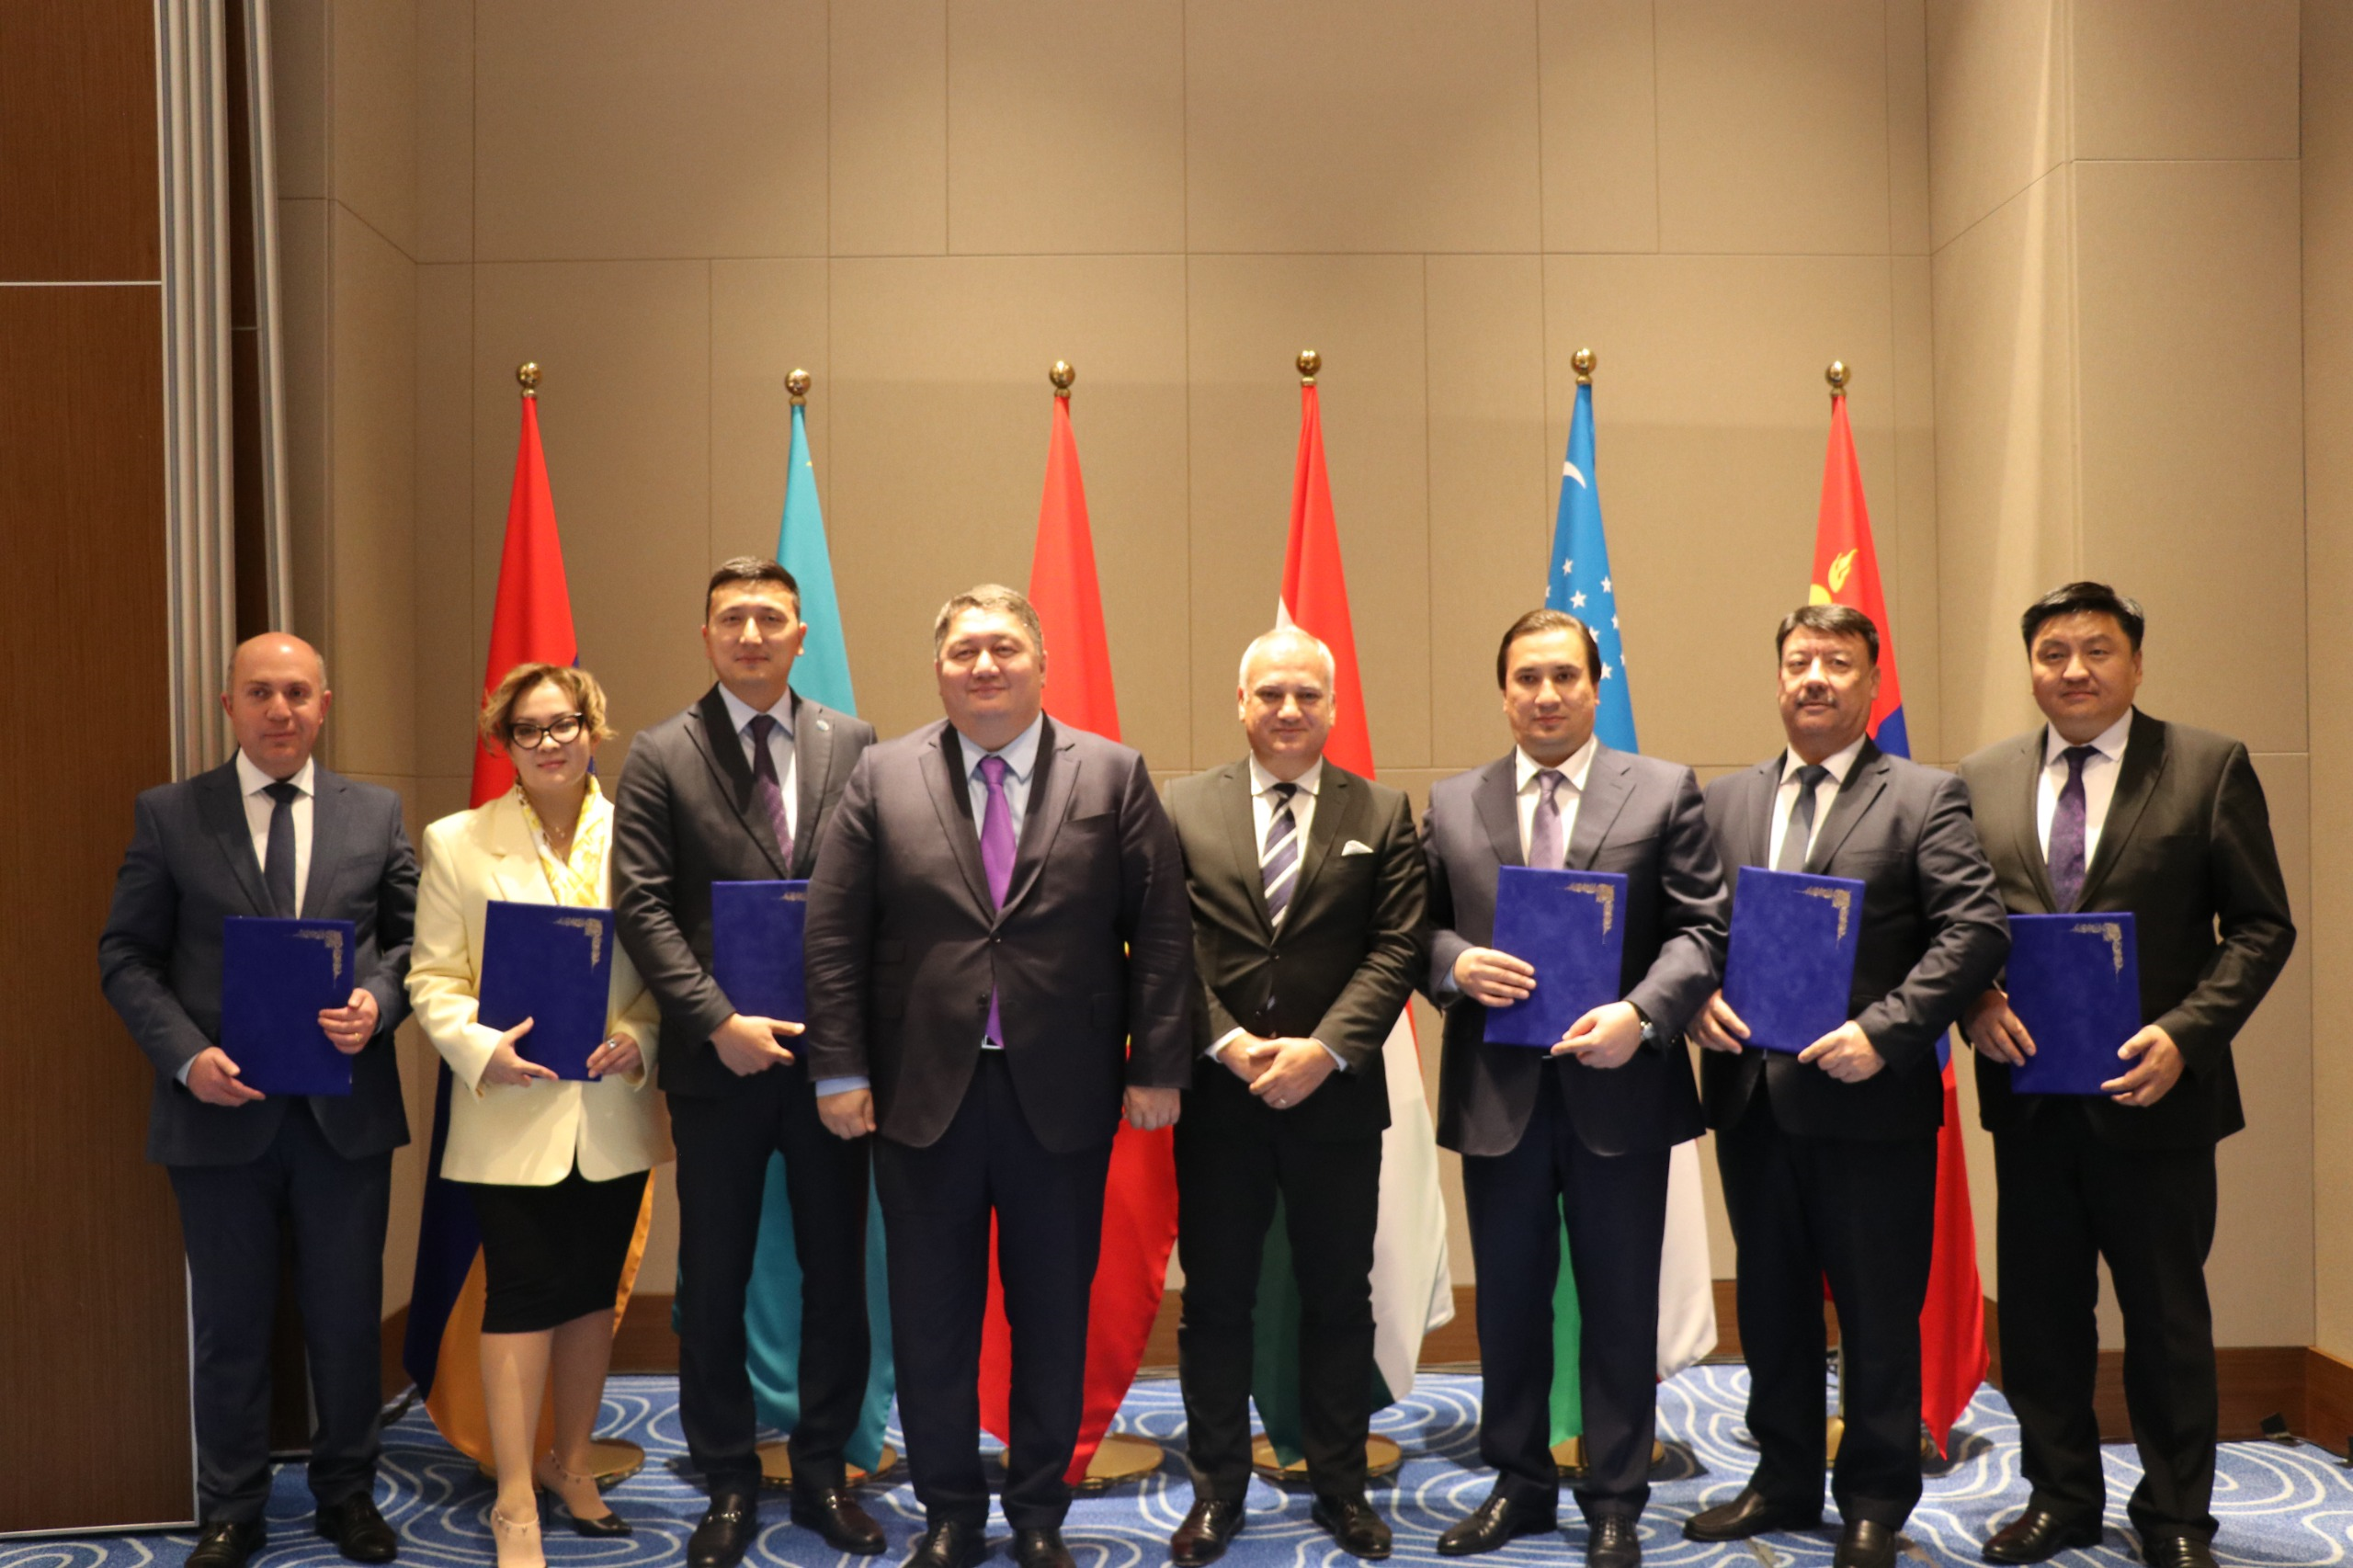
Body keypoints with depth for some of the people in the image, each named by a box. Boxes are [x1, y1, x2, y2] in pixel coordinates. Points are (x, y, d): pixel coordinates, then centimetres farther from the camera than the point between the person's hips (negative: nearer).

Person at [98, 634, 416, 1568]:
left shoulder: (376, 815, 5)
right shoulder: (168, 816, 0)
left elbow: (409, 936, 7)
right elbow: (127, 956, 0)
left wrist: (377, 1000, -13)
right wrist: (187, 1054, -14)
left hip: (347, 1109, 1)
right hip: (220, 1109, -1)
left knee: (348, 1316, 12)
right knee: (229, 1323, 11)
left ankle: (347, 1492, 29)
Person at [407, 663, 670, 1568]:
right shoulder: (457, 842, 2)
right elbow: (433, 976, 0)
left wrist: (640, 1037, -13)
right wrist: (482, 1050, -17)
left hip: (611, 1111, 2)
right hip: (512, 1113, -2)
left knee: (593, 1290, 13)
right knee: (521, 1297, -1)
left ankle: (570, 1462, 31)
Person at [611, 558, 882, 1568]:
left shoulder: (853, 744, 3)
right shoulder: (661, 757, 0)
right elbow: (643, 909, -6)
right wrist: (718, 1021, -15)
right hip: (718, 1058, -1)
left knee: (837, 1273, 10)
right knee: (713, 1283, 9)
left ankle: (824, 1474, 25)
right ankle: (729, 1485, 23)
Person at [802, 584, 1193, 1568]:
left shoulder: (1113, 776, 0)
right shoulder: (882, 778, 2)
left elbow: (1161, 930, -2)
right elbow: (834, 935, 0)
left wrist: (1158, 1068, -6)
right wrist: (840, 1070, -5)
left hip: (1062, 1093, 0)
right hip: (923, 1091, 1)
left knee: (1054, 1315, 11)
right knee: (930, 1319, 10)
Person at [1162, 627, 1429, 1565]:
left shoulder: (1382, 815, 4)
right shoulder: (1183, 809, 3)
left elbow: (1397, 948, -4)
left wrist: (1325, 1049, -15)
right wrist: (1230, 1046, -14)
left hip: (1336, 1095, 0)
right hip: (1216, 1095, 0)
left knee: (1339, 1298, 10)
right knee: (1214, 1300, 8)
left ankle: (1340, 1485, 25)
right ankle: (1216, 1489, 22)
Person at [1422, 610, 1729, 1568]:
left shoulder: (1665, 793, 1)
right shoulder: (1452, 805, 7)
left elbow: (1700, 928, -4)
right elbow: (1419, 927, 8)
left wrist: (1641, 1013, -19)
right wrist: (1455, 964, -14)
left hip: (1618, 1090, -2)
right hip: (1496, 1094, 2)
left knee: (1620, 1307, 8)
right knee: (1508, 1301, 14)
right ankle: (1519, 1485, 30)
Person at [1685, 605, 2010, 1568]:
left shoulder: (1926, 799, -3)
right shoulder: (1725, 800, 11)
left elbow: (1977, 928, -11)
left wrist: (1885, 1029, -19)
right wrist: (1700, 997, -8)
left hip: (1870, 1101, -4)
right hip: (1752, 1096, 4)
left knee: (1878, 1312, 7)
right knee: (1771, 1303, 16)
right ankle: (1784, 1480, 31)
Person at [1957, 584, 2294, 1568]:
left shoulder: (2211, 768, -2)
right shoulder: (1982, 780, 6)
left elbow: (2261, 925, -4)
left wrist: (2186, 1032, -16)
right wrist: (1976, 1004, -11)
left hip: (2152, 1093, -2)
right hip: (2028, 1093, 3)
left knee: (2167, 1316, 9)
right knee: (2039, 1311, 12)